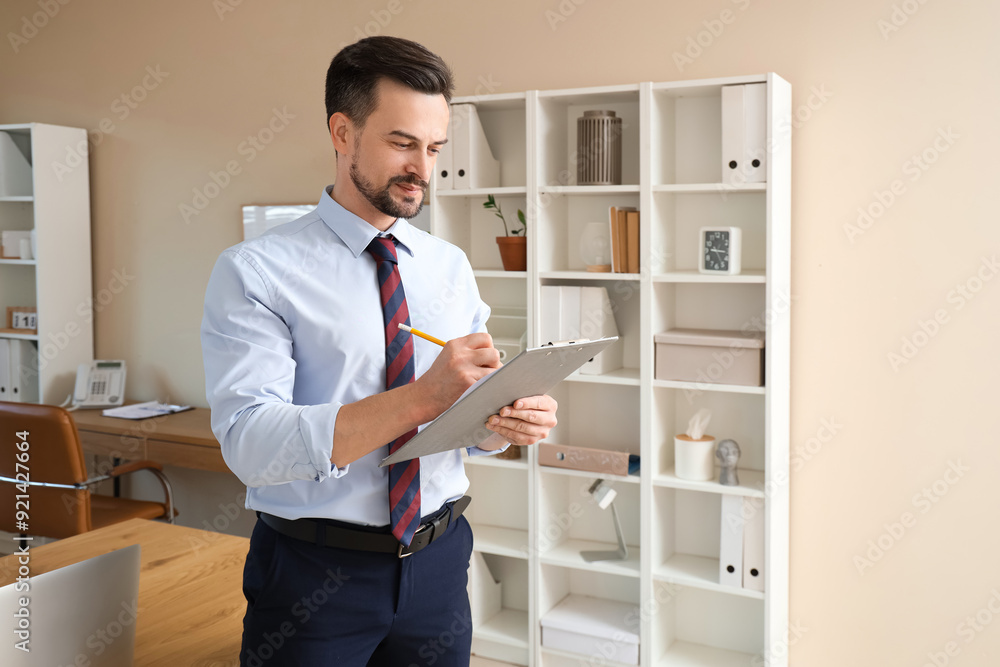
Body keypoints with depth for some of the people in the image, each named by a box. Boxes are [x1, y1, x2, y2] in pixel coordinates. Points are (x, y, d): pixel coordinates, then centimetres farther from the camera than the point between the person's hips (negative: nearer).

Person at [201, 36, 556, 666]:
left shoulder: (451, 267, 5)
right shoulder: (254, 271, -11)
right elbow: (250, 444, -22)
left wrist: (510, 421, -18)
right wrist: (421, 397, -32)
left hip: (439, 565, 5)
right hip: (312, 575, -4)